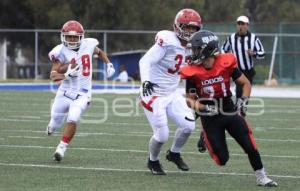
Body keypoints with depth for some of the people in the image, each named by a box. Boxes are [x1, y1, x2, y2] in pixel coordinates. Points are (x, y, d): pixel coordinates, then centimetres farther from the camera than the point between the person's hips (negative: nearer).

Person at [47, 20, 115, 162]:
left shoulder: (88, 45, -2)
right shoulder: (61, 52, -10)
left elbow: (100, 52, 23)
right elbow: (52, 76, -12)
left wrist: (108, 64, 9)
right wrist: (67, 75, -29)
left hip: (82, 95, 0)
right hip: (65, 92, 0)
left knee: (72, 120, -21)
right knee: (56, 122, 11)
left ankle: (62, 148, -8)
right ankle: (52, 126, 49)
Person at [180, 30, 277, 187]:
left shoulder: (226, 64, -10)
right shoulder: (193, 73, -10)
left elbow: (246, 84, 1)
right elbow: (190, 99, -2)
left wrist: (243, 101, -14)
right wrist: (198, 106, -22)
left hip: (230, 113, 1)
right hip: (210, 118, -1)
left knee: (250, 146, -7)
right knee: (222, 158, -4)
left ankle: (261, 178, 9)